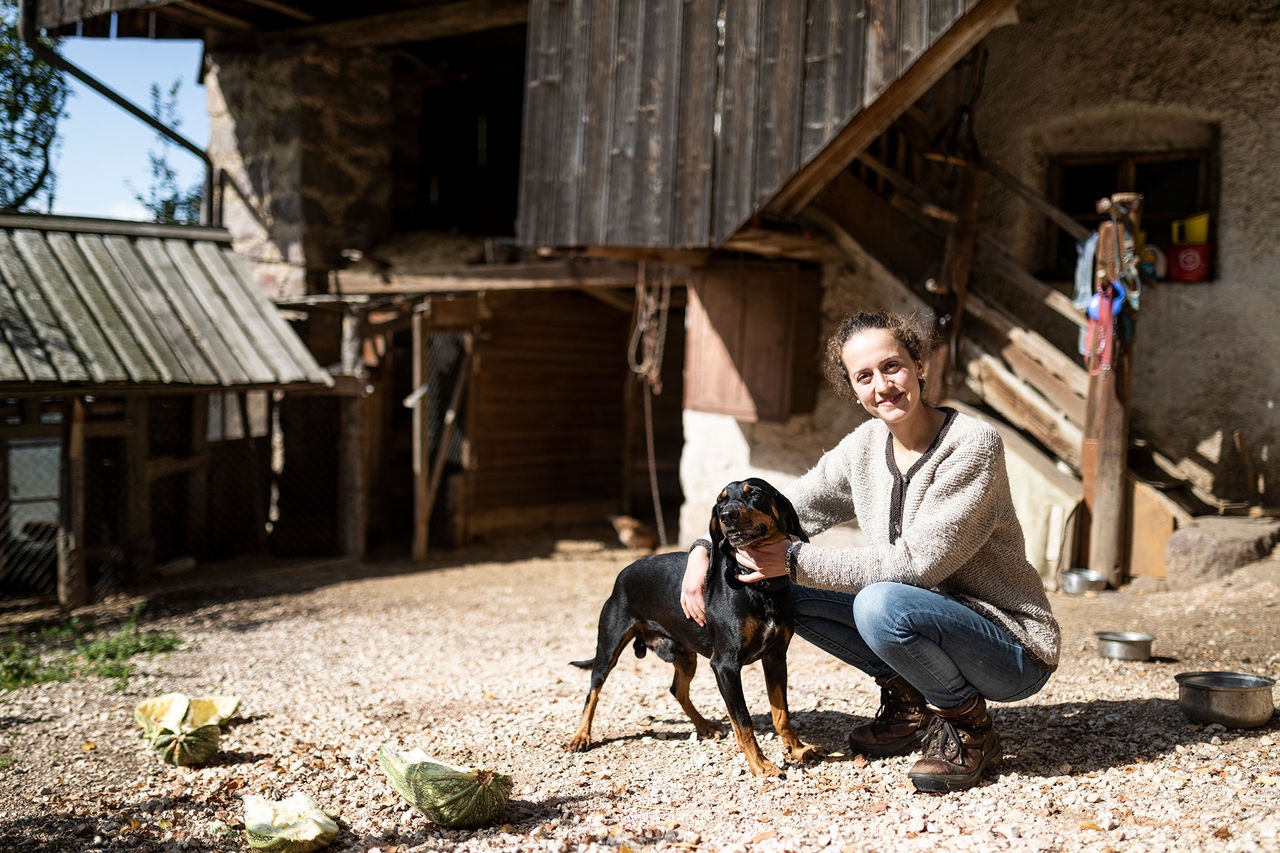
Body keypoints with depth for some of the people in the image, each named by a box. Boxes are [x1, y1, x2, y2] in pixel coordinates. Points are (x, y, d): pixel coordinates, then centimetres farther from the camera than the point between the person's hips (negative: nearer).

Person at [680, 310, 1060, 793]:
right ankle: (911, 703, 8)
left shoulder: (973, 445, -20)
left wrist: (796, 561, -23)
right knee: (787, 592, -3)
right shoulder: (864, 447, 0)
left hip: (1015, 650, -7)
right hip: (929, 619, 7)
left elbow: (917, 561, -26)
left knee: (881, 603, -35)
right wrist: (705, 549, -8)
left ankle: (970, 728, -8)